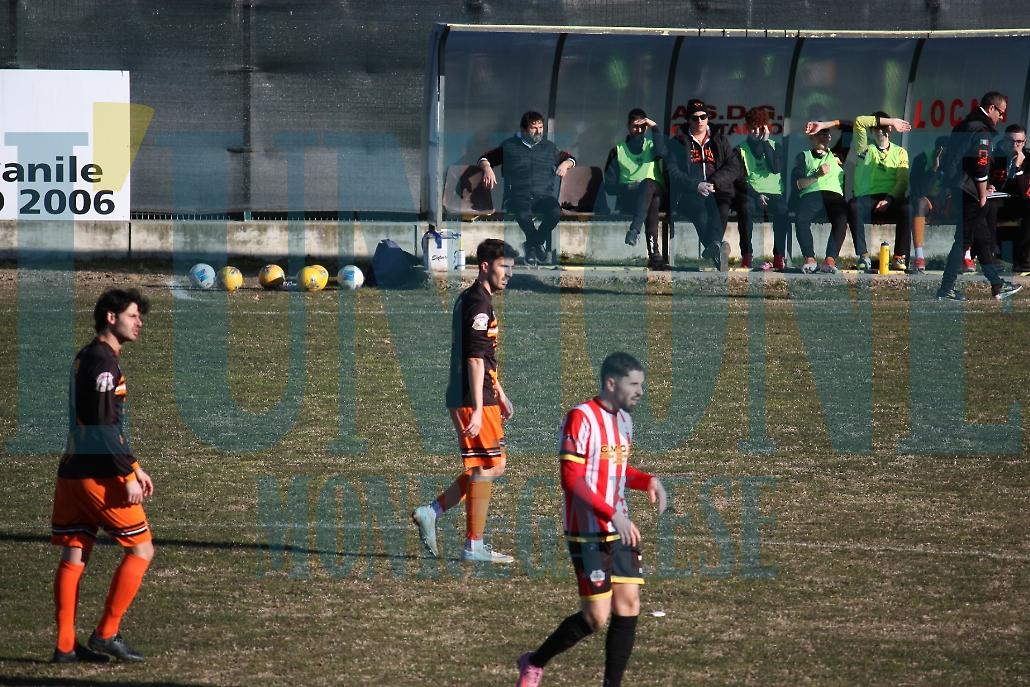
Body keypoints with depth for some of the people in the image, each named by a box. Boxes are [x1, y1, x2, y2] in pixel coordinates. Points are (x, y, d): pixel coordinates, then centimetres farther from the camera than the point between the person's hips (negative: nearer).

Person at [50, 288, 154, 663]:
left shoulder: (87, 357, 18)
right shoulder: (103, 361, -14)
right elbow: (104, 427, -20)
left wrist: (133, 466, 22)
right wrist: (128, 475, -17)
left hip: (73, 469, 9)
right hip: (99, 474, -9)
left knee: (74, 555, 8)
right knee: (141, 548, 0)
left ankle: (65, 645, 8)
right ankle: (106, 634, -1)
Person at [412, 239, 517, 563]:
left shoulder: (469, 299, 18)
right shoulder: (479, 302, -14)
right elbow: (475, 359, -20)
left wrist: (499, 393, 32)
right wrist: (478, 409, -23)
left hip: (464, 399, 10)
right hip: (474, 400, -10)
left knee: (493, 465, 15)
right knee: (486, 467, -3)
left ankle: (431, 512, 13)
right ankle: (474, 546, 2)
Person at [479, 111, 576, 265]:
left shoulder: (549, 147, 23)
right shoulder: (509, 146, 16)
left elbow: (569, 158, 35)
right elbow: (485, 158, 20)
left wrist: (565, 164, 12)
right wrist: (487, 168, -2)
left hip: (544, 196, 2)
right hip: (518, 197, -2)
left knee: (555, 212, -34)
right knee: (523, 214, -39)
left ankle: (532, 244, -10)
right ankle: (540, 245, -13)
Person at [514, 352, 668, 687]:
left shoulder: (623, 419, 12)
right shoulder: (581, 418, -15)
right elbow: (571, 480, -20)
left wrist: (647, 480, 6)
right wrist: (612, 514, -26)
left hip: (620, 533, 8)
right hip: (589, 535, -8)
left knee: (628, 608, 0)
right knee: (596, 617, -7)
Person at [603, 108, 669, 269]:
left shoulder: (651, 145, 22)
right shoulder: (618, 151, 19)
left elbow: (662, 153, -7)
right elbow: (609, 186, 9)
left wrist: (655, 128, -6)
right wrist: (629, 187, -9)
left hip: (654, 193, 1)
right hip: (626, 199, -1)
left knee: (648, 183, -35)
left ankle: (634, 231, -50)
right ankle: (654, 253, -50)